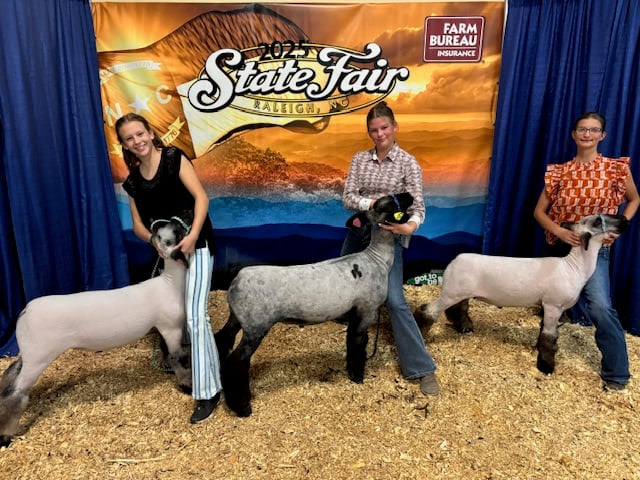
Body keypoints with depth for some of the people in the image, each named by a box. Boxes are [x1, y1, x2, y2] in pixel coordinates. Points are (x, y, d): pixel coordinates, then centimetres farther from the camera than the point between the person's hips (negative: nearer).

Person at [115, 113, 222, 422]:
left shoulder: (173, 158, -7)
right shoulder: (133, 181, 9)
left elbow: (201, 196, -15)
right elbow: (138, 225, 10)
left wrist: (192, 236, -26)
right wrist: (155, 241, -12)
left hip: (196, 246, -7)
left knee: (195, 316, -11)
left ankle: (208, 391, -1)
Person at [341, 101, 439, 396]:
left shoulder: (408, 163, -8)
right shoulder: (360, 159, 2)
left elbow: (418, 207, -13)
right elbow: (347, 198, -5)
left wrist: (411, 226, -35)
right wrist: (373, 203, -23)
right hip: (358, 231, 5)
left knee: (395, 300, -13)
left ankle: (422, 369, -4)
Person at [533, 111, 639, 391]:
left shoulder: (616, 168, -4)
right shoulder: (559, 172, -1)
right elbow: (539, 211, 0)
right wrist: (559, 231, -17)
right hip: (561, 246, 3)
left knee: (600, 306, -20)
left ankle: (616, 372, -3)